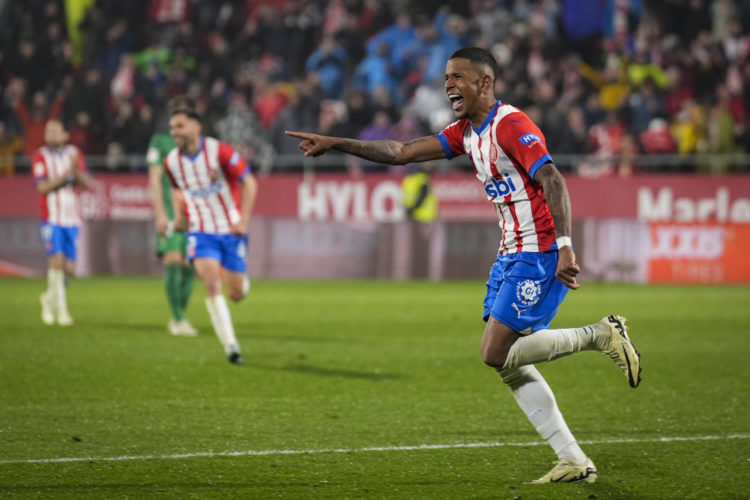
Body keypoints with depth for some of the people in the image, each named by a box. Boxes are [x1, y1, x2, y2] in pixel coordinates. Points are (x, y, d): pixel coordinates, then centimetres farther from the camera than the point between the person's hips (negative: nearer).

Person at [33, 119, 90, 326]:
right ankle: (61, 309, -11)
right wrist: (66, 173, -19)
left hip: (71, 219, 4)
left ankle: (50, 297, 30)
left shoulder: (74, 153, 10)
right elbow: (42, 187, -13)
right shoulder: (40, 156, -3)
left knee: (69, 268, 4)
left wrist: (77, 171, -14)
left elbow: (85, 184, 6)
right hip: (51, 218, -4)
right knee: (57, 260, -17)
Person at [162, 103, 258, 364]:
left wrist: (244, 220, -17)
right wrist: (179, 215, 5)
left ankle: (242, 280, 44)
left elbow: (249, 182, -9)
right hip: (200, 232, 2)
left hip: (231, 231, -2)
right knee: (212, 285, -20)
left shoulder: (219, 151, -16)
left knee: (236, 294, 4)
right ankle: (230, 345, -18)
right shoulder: (172, 161, -2)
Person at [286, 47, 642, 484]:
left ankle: (602, 335, -2)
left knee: (497, 354, -13)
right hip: (511, 255, 10)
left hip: (539, 255, -10)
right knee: (507, 362, 4)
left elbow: (553, 181, -24)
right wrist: (336, 144, 11)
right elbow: (403, 152, 15)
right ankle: (574, 461, 6)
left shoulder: (510, 124, -15)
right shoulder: (466, 132, 14)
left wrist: (565, 246, -33)